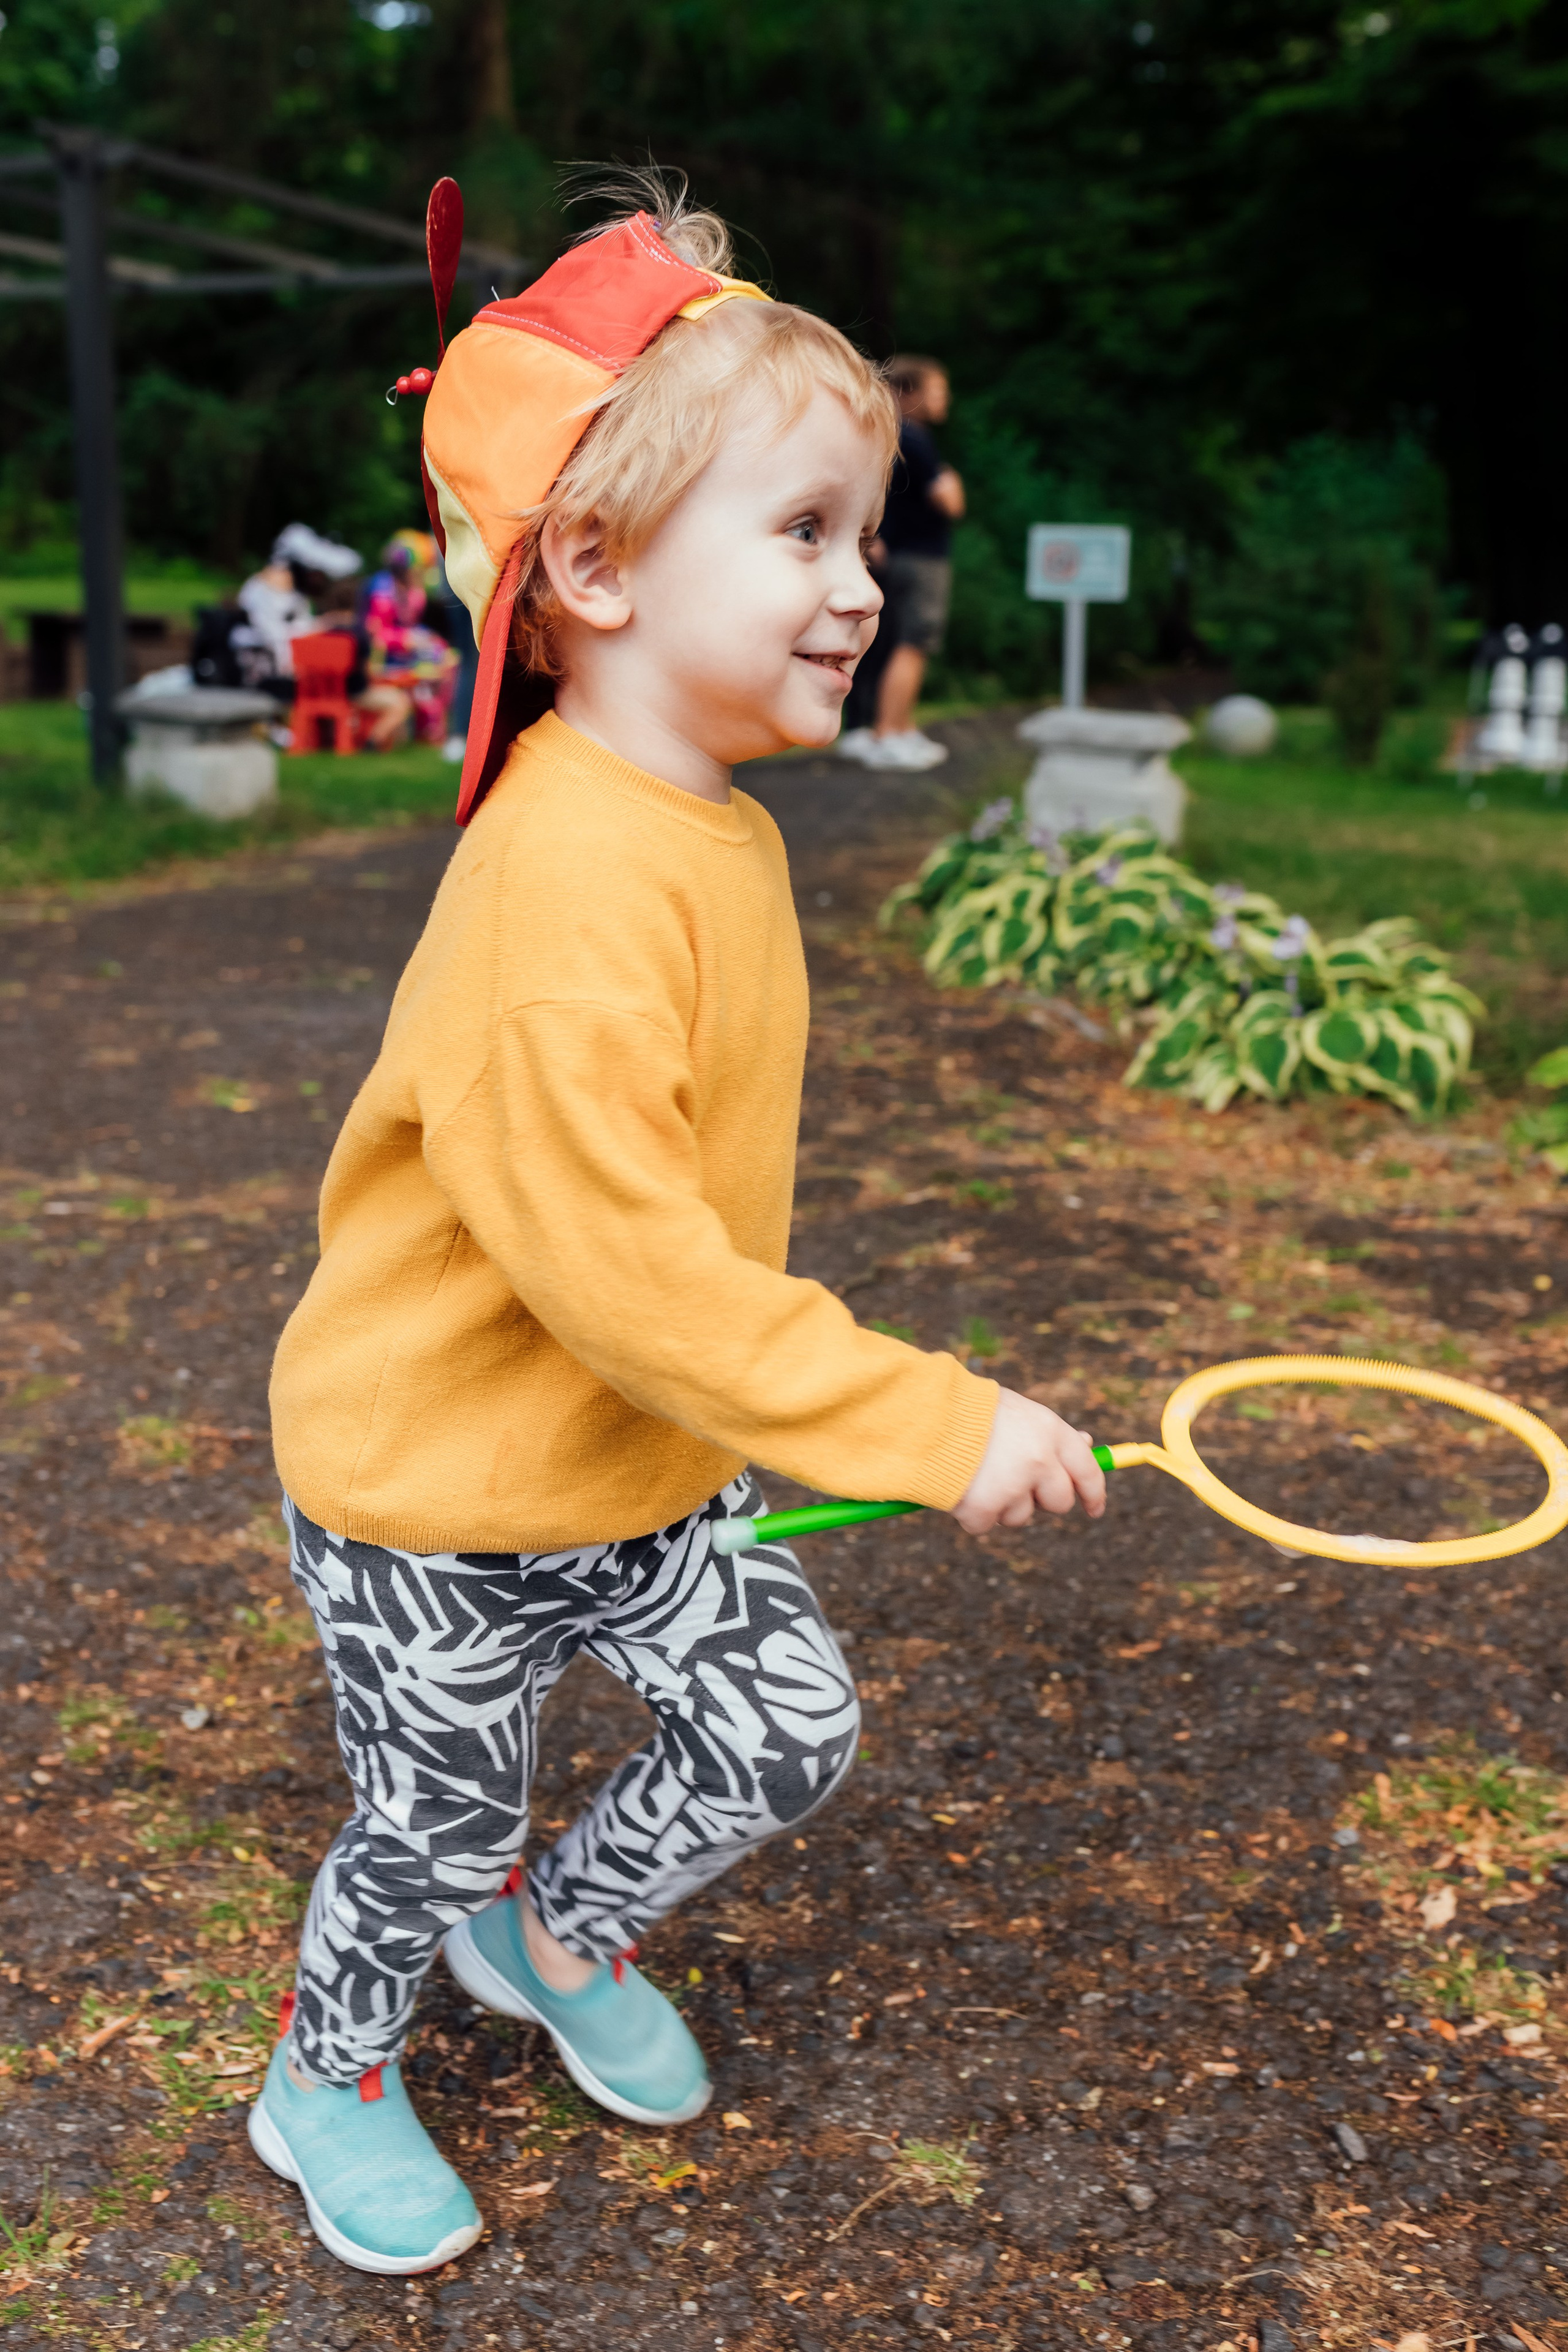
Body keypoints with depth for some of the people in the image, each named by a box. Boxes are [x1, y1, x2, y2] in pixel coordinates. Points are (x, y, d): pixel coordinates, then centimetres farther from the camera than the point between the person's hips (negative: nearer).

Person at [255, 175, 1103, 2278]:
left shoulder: (726, 836, -2)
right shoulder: (569, 888, -33)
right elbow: (622, 1268, -36)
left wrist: (765, 1385, 20)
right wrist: (937, 1424, -31)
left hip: (646, 1461, 8)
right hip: (438, 1491, -7)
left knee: (790, 1725, 13)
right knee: (438, 1823, 14)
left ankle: (561, 1929, 42)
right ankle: (328, 2085, 46)